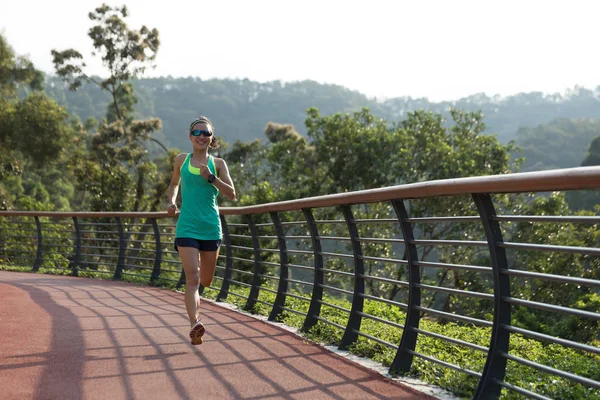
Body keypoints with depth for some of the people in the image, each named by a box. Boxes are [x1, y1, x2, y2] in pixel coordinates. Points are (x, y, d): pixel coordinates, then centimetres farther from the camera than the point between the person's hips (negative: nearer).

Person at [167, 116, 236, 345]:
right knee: (192, 278, -17)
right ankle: (194, 324, -24)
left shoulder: (217, 163, 4)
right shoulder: (182, 160, 7)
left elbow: (232, 194, -2)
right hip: (187, 227, -1)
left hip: (211, 227, 2)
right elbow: (174, 183, 24)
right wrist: (171, 202, 5)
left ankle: (194, 298, 49)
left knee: (206, 280, 15)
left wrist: (211, 178, -15)